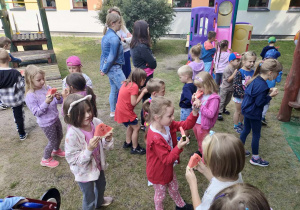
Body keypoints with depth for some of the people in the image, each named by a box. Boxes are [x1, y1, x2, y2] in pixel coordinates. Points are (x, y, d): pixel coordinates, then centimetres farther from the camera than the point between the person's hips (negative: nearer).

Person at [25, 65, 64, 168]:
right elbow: (37, 112, -20)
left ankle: (56, 150, 55)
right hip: (46, 123, -6)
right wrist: (46, 103, -32)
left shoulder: (47, 87, -5)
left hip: (55, 118, 6)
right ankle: (46, 159, 36)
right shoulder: (30, 96, -20)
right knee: (53, 141, 9)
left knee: (60, 136, 25)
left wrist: (58, 98, -21)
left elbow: (59, 102, 2)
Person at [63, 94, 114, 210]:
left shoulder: (96, 122, -20)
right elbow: (73, 159, -25)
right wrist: (89, 149, -38)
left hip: (98, 164, 6)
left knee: (101, 185, 34)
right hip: (84, 172, -6)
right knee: (89, 198, 18)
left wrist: (108, 139, -28)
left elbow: (104, 145, -6)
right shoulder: (72, 135, -32)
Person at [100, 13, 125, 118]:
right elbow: (112, 57, -19)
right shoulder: (114, 38, -19)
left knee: (114, 90, 18)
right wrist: (104, 70, -10)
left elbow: (104, 53, 14)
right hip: (114, 68, -10)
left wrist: (103, 68, 15)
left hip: (110, 68, 10)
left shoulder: (106, 35, 12)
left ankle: (113, 111, 30)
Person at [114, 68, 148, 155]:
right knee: (136, 128, 3)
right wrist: (143, 92, -14)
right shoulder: (134, 86, -21)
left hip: (120, 110, 9)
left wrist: (141, 91, 0)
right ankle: (135, 148, 15)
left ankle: (128, 143, 41)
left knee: (130, 126, 26)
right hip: (125, 112, -9)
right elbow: (134, 102, -22)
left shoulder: (127, 83, 6)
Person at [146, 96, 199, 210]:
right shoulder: (155, 138, -39)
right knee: (160, 194, 23)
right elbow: (167, 159, -31)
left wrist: (195, 111, -27)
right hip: (159, 172, -8)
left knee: (174, 188, 33)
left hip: (168, 167, 8)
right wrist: (179, 147, -42)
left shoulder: (167, 124, -16)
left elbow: (186, 125, -12)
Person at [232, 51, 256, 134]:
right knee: (238, 111, 11)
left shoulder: (253, 72, -1)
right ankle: (236, 126, 28)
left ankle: (240, 123, 41)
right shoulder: (240, 72, -19)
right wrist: (243, 94, -26)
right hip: (239, 96, -5)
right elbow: (236, 85, -23)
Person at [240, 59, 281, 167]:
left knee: (246, 130, 22)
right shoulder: (262, 85, -27)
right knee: (256, 135, 7)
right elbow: (259, 102, -23)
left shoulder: (256, 80, 0)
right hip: (254, 113, -9)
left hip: (247, 110, 9)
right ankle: (255, 158, 24)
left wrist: (268, 91, 2)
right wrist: (270, 96, -14)